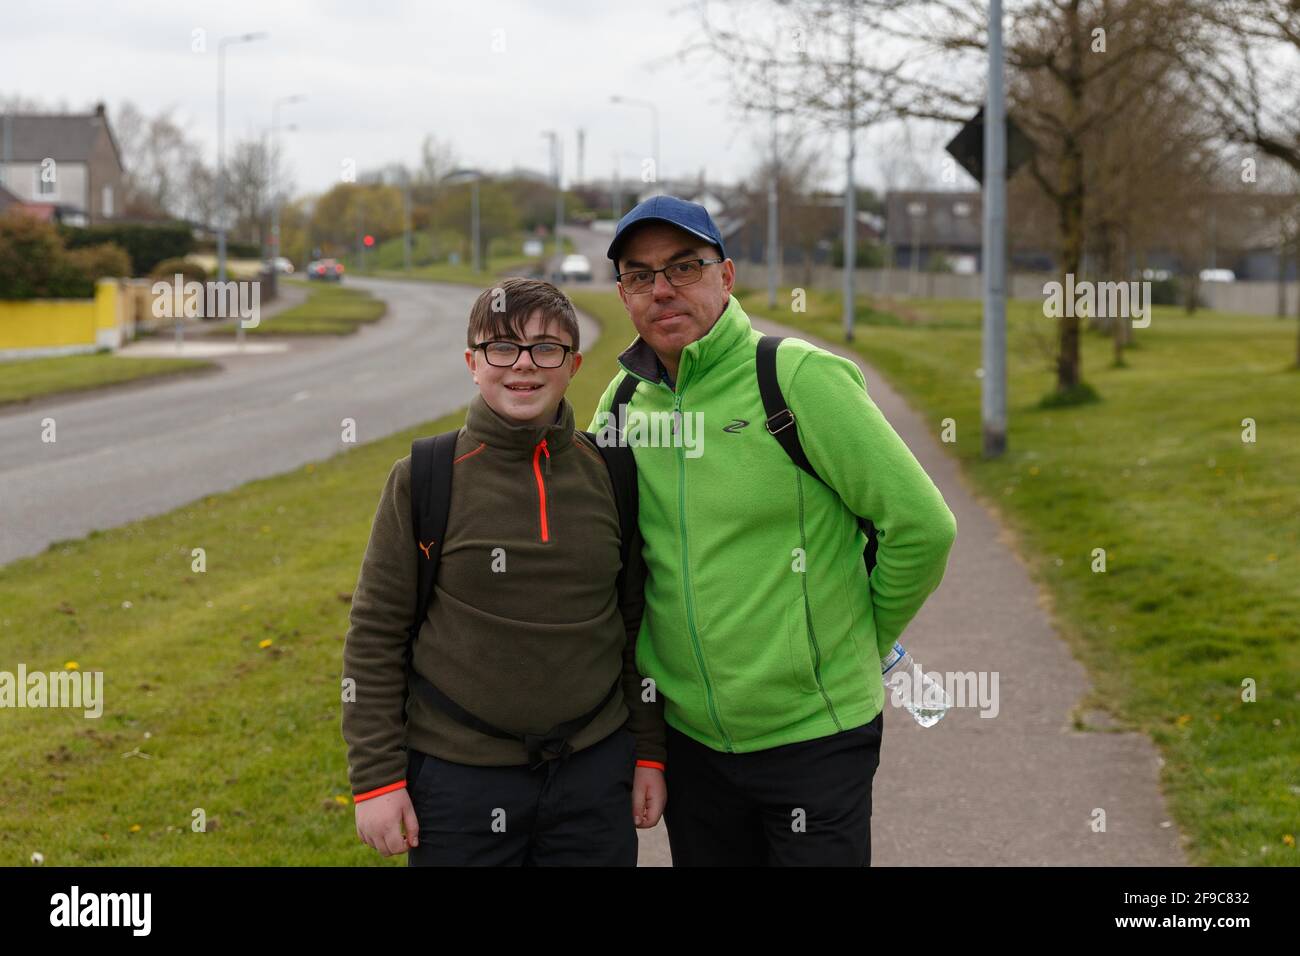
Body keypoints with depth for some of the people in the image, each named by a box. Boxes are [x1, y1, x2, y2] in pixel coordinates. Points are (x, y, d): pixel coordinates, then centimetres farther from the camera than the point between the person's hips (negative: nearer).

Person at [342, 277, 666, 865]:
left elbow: (637, 621, 10)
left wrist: (650, 751, 10)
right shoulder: (424, 480, -6)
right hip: (458, 776, -2)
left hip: (594, 772, 2)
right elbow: (375, 635, -3)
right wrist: (376, 778, -5)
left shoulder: (610, 475, 2)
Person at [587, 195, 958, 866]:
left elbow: (920, 526, -12)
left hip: (814, 736, -5)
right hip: (689, 733, 5)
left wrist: (865, 639, 1)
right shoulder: (624, 398, 3)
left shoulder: (800, 377, -13)